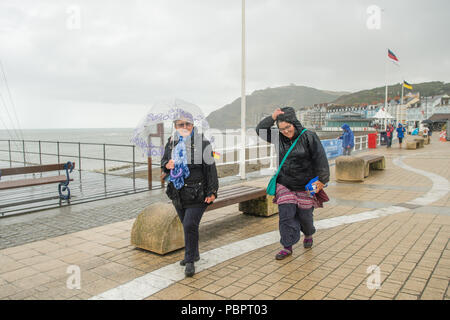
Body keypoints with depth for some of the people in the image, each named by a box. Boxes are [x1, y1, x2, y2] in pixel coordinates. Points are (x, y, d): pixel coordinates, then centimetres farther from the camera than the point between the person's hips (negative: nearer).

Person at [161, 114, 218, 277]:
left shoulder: (202, 143, -8)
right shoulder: (171, 143, 6)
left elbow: (210, 168, -8)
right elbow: (164, 161, 20)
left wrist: (212, 192, -11)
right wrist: (166, 165, -6)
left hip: (197, 194, -5)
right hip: (178, 193, 6)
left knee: (190, 225, -12)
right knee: (187, 225, 17)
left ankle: (190, 261, 4)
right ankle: (193, 254, 36)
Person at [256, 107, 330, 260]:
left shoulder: (308, 137, -11)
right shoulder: (278, 138, 1)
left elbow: (320, 159, -10)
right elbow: (260, 131, 2)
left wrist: (321, 179, -12)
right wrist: (272, 118, -12)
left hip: (305, 186, -3)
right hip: (285, 185, 3)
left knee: (304, 214, 10)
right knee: (286, 215, -4)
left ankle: (308, 234, 42)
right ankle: (287, 246, 7)